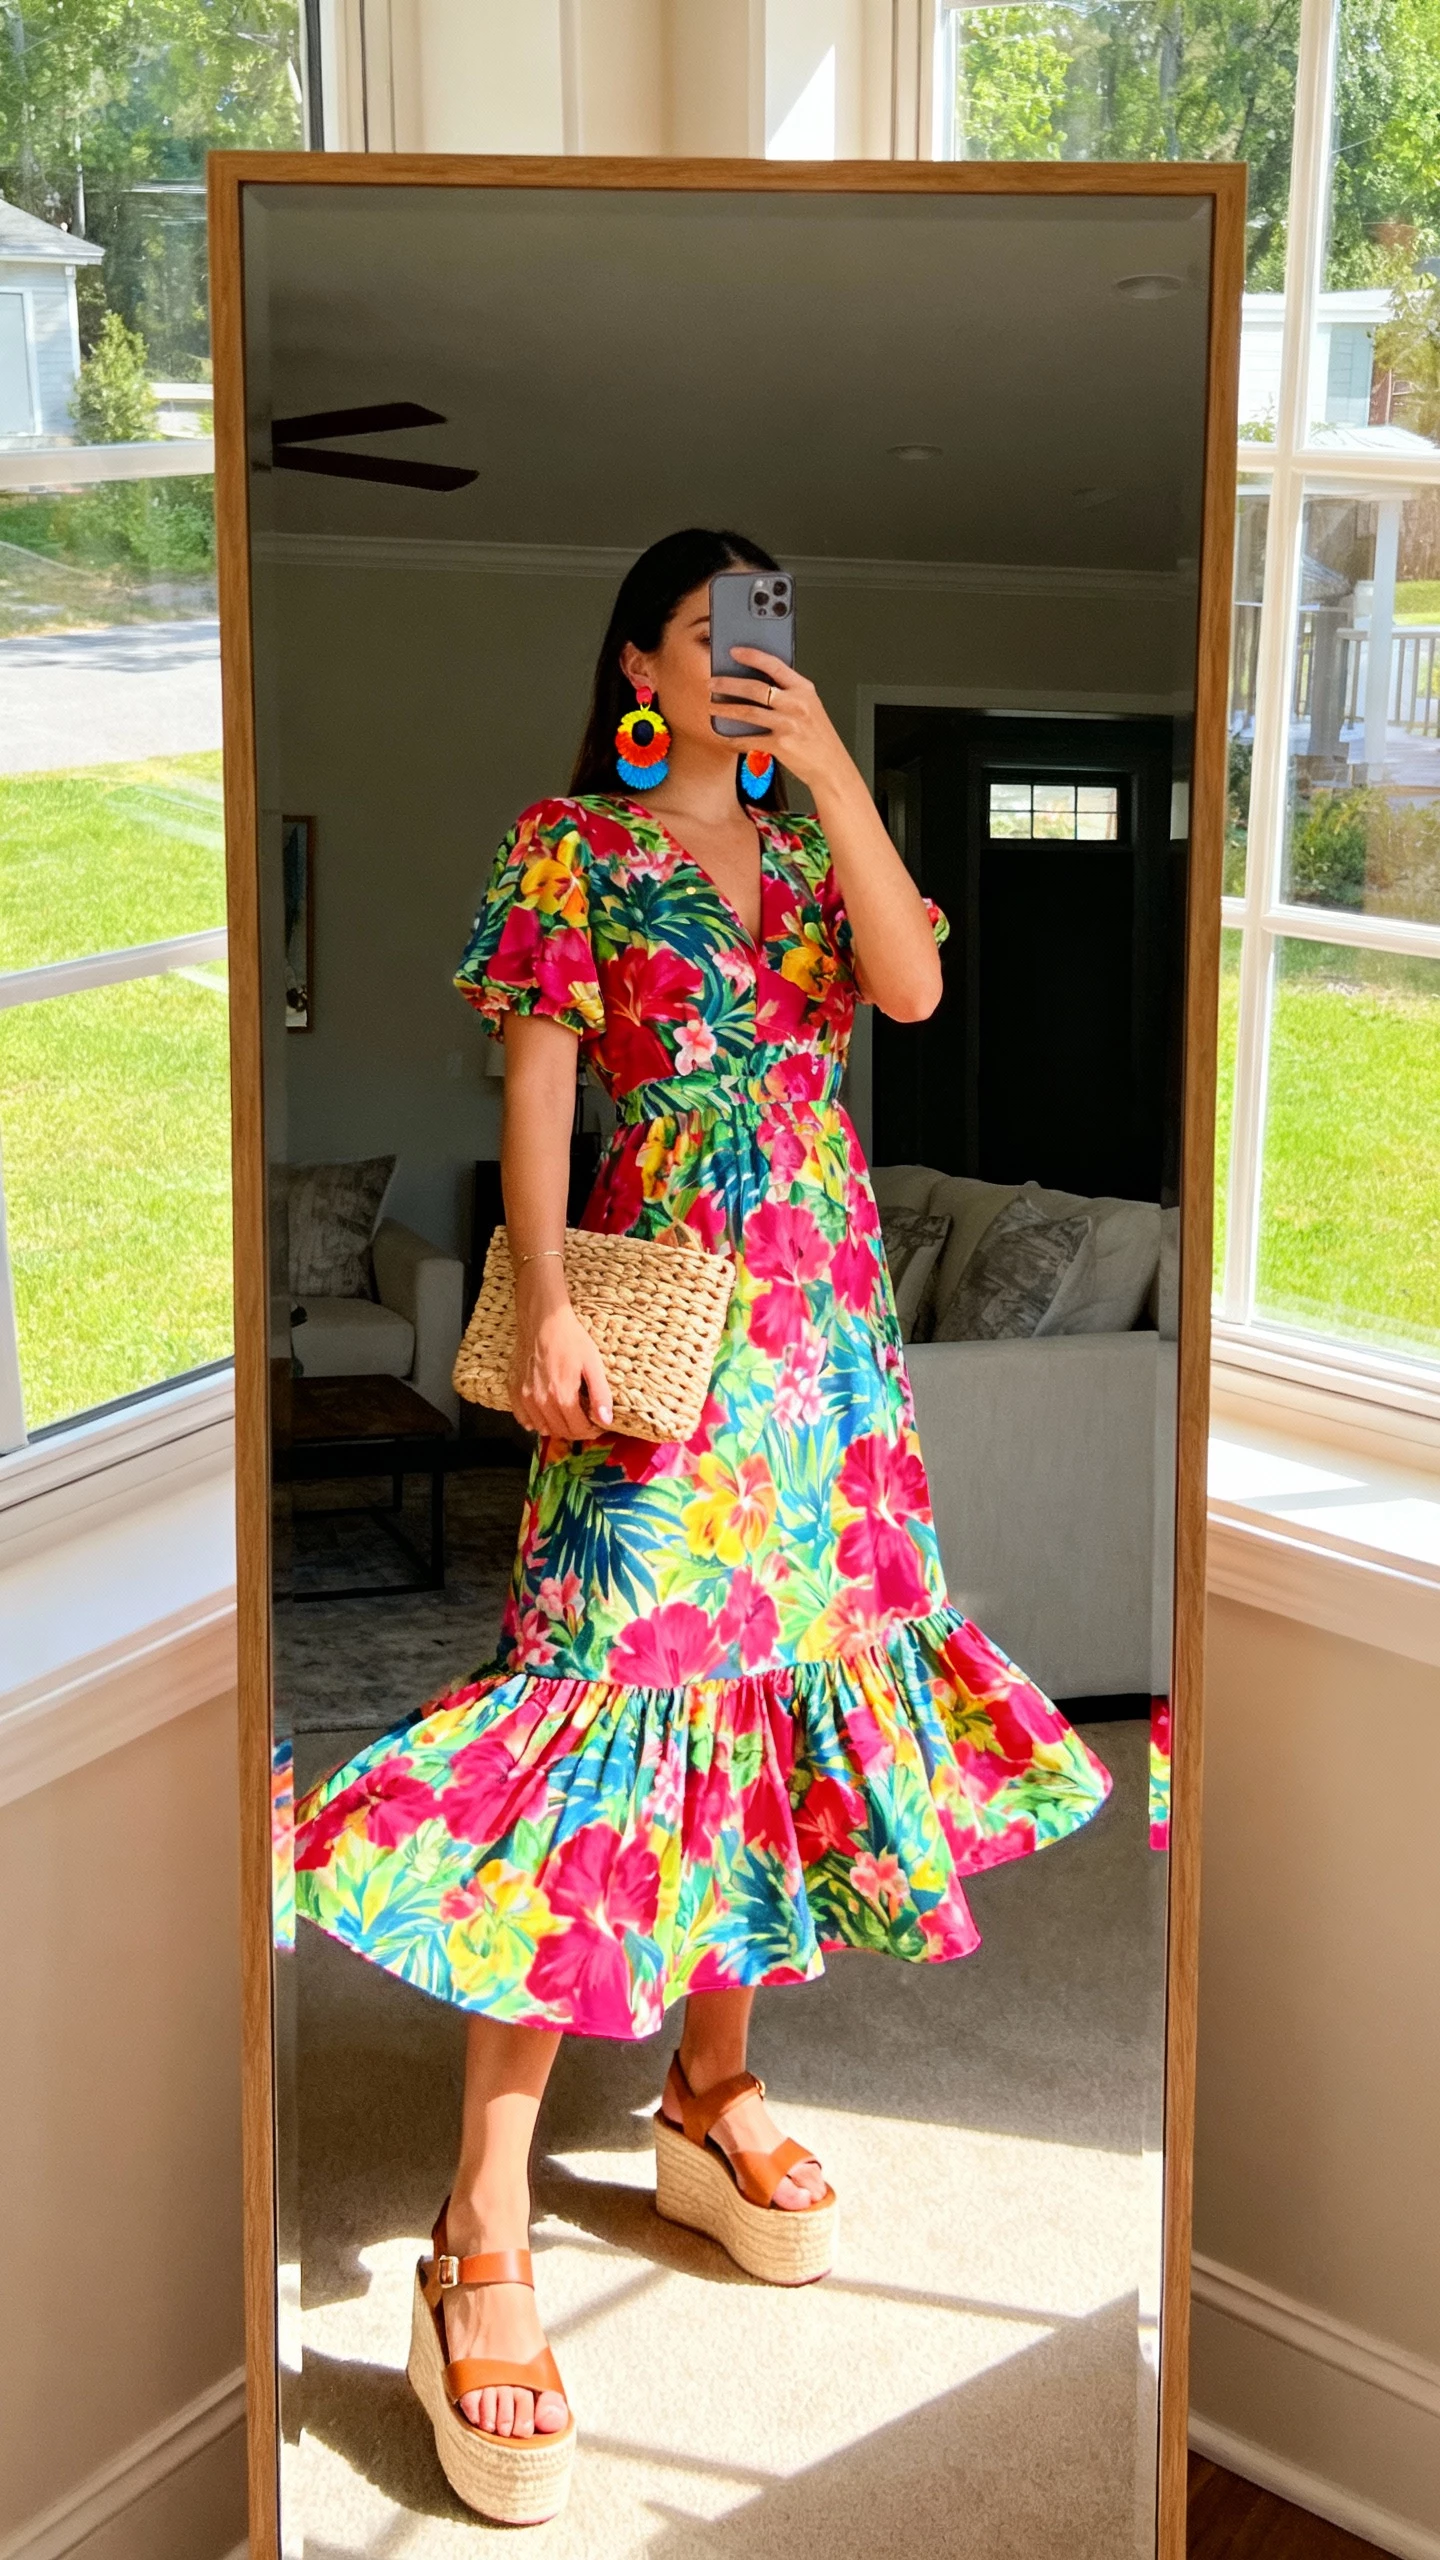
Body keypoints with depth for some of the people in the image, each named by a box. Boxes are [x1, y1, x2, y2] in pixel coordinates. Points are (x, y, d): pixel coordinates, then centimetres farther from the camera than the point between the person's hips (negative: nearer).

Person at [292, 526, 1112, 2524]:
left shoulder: (806, 842, 14)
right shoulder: (571, 845, 0)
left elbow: (914, 987, -4)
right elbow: (538, 1083, -9)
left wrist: (829, 770, -10)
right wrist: (546, 1310, -20)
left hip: (826, 1327, 6)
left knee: (775, 1683, 9)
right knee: (609, 1699, -15)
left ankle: (712, 2099, 25)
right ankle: (482, 2247, -15)